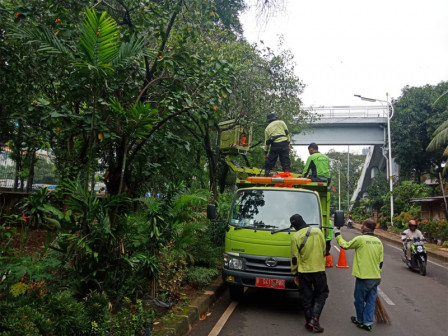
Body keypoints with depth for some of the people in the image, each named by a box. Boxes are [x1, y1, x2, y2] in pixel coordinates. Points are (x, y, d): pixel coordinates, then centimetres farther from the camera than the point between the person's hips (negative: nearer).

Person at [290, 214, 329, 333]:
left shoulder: (295, 237, -10)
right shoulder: (318, 231, -3)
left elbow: (295, 258, -7)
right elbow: (324, 250, 6)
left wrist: (295, 274, 3)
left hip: (303, 271, -1)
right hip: (319, 269, 1)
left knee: (307, 297, 12)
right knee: (321, 294, 13)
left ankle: (309, 322, 17)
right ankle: (315, 319, 1)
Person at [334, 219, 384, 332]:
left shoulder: (360, 239, -15)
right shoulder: (378, 242, 5)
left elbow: (345, 245, -3)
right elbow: (380, 261, 11)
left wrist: (337, 235, 10)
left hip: (363, 277, -6)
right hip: (375, 277, 6)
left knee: (359, 300, 12)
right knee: (371, 301, 12)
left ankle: (360, 320, 27)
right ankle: (368, 322, 16)